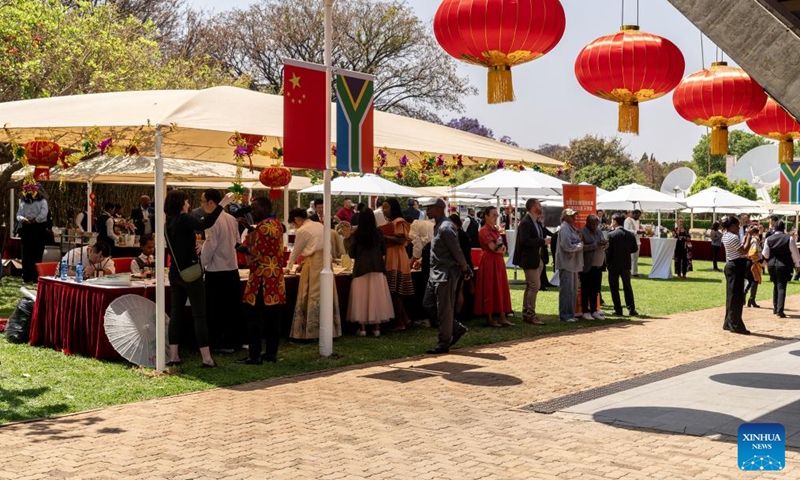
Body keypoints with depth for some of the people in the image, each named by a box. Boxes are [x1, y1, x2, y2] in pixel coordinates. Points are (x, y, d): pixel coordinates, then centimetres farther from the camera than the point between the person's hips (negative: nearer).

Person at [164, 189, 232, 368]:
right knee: (199, 315, -4)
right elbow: (205, 224, -33)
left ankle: (173, 357, 11)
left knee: (175, 314, 10)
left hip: (175, 272, 8)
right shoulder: (183, 219, -15)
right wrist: (222, 204, -32)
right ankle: (207, 358, -2)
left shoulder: (169, 222, 10)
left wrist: (193, 247, 22)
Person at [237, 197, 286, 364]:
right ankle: (272, 353, 13)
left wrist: (243, 248, -1)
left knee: (254, 317, -3)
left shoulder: (262, 227, -15)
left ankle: (254, 355, -2)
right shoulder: (277, 225, 13)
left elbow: (256, 252, -17)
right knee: (273, 318, 9)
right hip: (276, 279, 9)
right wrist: (251, 230, 15)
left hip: (261, 278, -9)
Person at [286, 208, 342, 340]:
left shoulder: (302, 230, -4)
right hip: (326, 260, 7)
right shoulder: (320, 225, 16)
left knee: (312, 296, -3)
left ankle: (309, 332, 1)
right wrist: (304, 262, 25)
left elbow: (296, 251, 7)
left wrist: (289, 266, 23)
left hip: (314, 263, -7)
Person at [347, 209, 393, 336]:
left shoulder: (357, 234, -5)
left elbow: (351, 254, -1)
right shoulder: (378, 233, -1)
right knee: (377, 296, 7)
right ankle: (377, 327, 9)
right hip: (377, 268, 2)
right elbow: (384, 251, 8)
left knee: (361, 297, 4)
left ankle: (362, 328, 5)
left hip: (361, 268, -2)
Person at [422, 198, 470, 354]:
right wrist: (465, 268, 15)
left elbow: (457, 251, -18)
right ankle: (457, 329, 22)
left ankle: (443, 344, 9)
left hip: (446, 274, -10)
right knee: (428, 304, 13)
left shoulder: (445, 228, -19)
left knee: (444, 310, -1)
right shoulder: (438, 226, 13)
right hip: (436, 273, 10)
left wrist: (464, 268, -7)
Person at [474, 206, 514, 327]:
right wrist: (501, 249, 1)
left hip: (498, 261, 8)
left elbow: (502, 248, 12)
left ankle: (503, 317, 10)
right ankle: (490, 319, 3)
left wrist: (501, 248, -10)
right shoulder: (484, 230, -10)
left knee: (501, 289, 7)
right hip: (489, 261, -8)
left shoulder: (495, 229, 15)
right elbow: (492, 247, -17)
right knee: (490, 290, -3)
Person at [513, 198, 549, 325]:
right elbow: (525, 241, -24)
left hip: (538, 258, 10)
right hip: (530, 259, -10)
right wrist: (543, 241, -21)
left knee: (530, 286, 15)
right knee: (535, 286, -9)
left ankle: (526, 313, 23)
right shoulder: (525, 222, -16)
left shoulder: (537, 222, 13)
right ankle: (530, 315, -2)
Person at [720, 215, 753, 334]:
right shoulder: (733, 237, -18)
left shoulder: (726, 236, 14)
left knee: (731, 296, 15)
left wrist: (746, 238, 11)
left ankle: (728, 323, 20)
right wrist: (749, 238, -11)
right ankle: (736, 325, -2)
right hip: (736, 267, -10)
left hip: (731, 266, 10)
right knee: (736, 297, -6)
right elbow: (744, 251, -21)